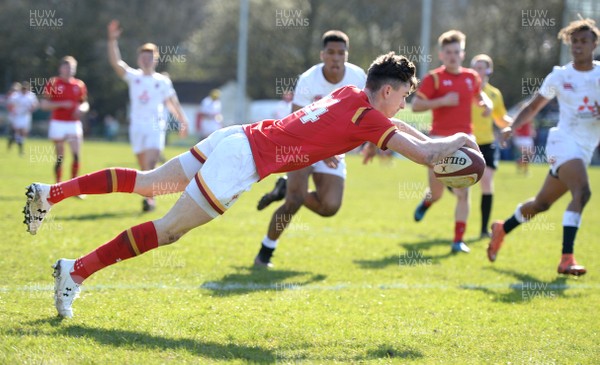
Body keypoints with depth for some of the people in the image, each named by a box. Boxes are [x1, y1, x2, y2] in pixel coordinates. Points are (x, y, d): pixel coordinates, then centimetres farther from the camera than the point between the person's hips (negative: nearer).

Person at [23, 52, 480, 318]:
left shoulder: (350, 95, 12)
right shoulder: (368, 118, -12)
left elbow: (391, 124, 32)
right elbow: (425, 154, -12)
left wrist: (436, 140, 24)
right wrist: (456, 140, 7)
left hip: (236, 138, 9)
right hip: (244, 161, -9)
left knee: (147, 183, 16)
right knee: (169, 229, -5)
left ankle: (49, 194, 17)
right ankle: (76, 271, -6)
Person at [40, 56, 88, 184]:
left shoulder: (79, 85, 9)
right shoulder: (53, 83, -2)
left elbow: (85, 103, 17)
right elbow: (44, 104, -5)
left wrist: (81, 108, -6)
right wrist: (61, 104, -16)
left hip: (74, 124, 3)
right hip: (58, 124, -3)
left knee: (77, 156, -6)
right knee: (60, 158, 1)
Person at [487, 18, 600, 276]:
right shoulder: (559, 76, 1)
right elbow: (534, 106, 12)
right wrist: (511, 127, -1)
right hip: (564, 141, -5)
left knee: (543, 203, 16)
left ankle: (502, 229, 42)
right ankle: (567, 258, -34)